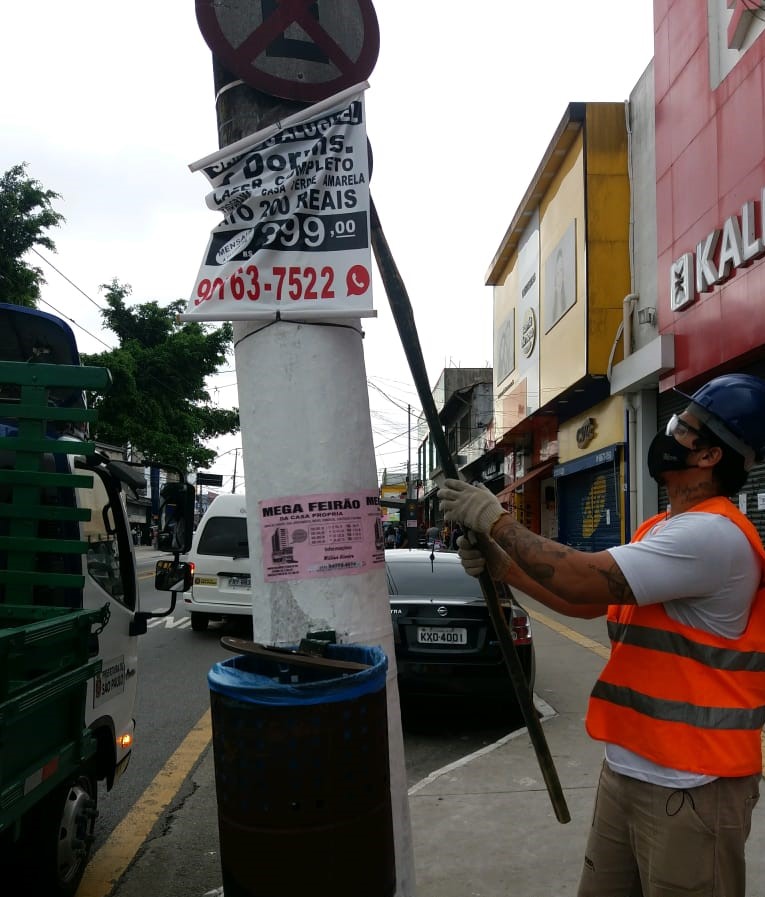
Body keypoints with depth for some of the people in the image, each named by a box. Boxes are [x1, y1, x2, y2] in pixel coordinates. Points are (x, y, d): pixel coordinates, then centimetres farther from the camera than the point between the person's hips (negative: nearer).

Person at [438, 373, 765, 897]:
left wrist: (495, 520, -18)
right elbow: (586, 601, 13)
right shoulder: (662, 530, 11)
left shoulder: (713, 534, -22)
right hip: (626, 770, 9)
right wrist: (498, 563, 2)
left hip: (692, 789, -9)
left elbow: (583, 579, -28)